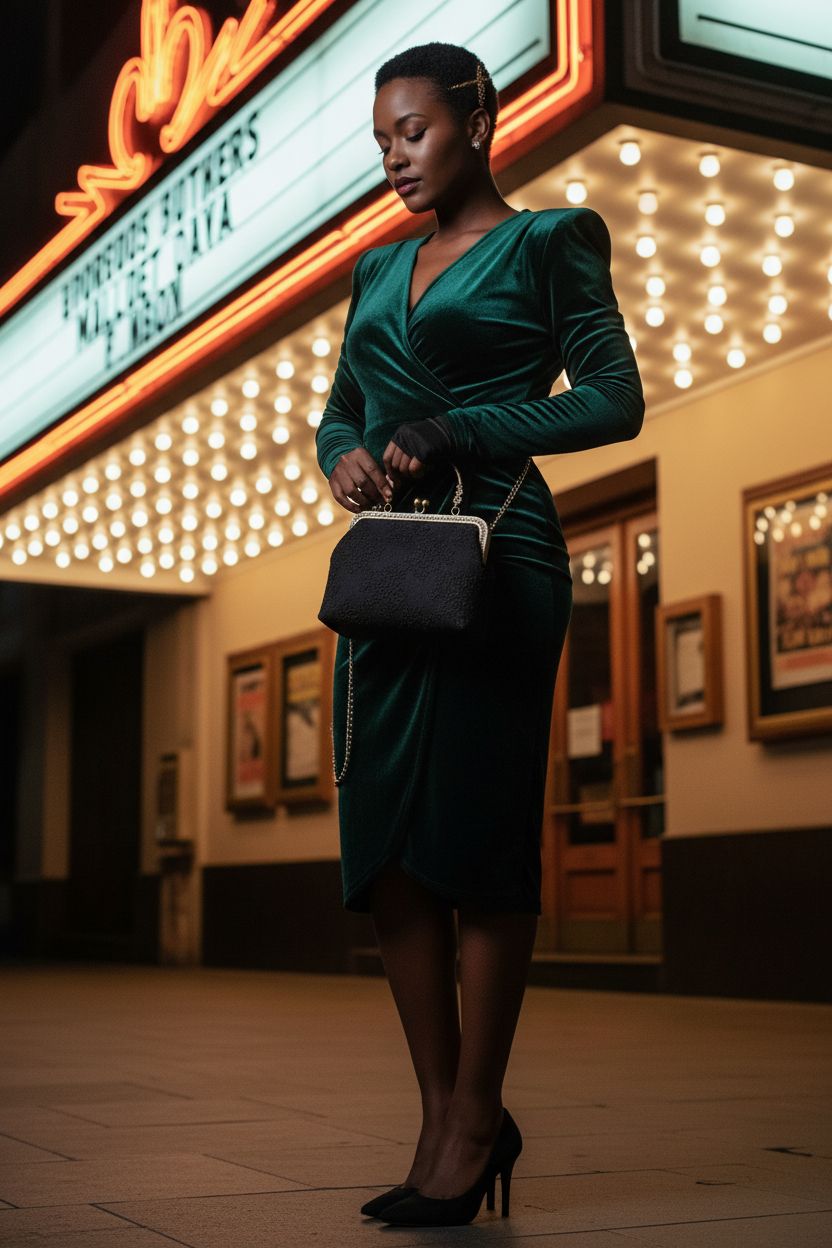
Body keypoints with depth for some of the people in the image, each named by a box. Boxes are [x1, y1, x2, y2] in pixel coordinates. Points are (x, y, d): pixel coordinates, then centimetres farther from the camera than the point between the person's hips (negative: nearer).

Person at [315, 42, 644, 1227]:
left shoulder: (545, 243, 4)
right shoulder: (379, 270, 22)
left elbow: (613, 398, -4)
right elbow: (338, 409, 24)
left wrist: (454, 434, -12)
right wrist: (344, 457, 0)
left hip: (496, 551, -6)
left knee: (474, 841, -6)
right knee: (384, 847, 2)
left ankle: (475, 1121, 5)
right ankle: (445, 1118, 11)